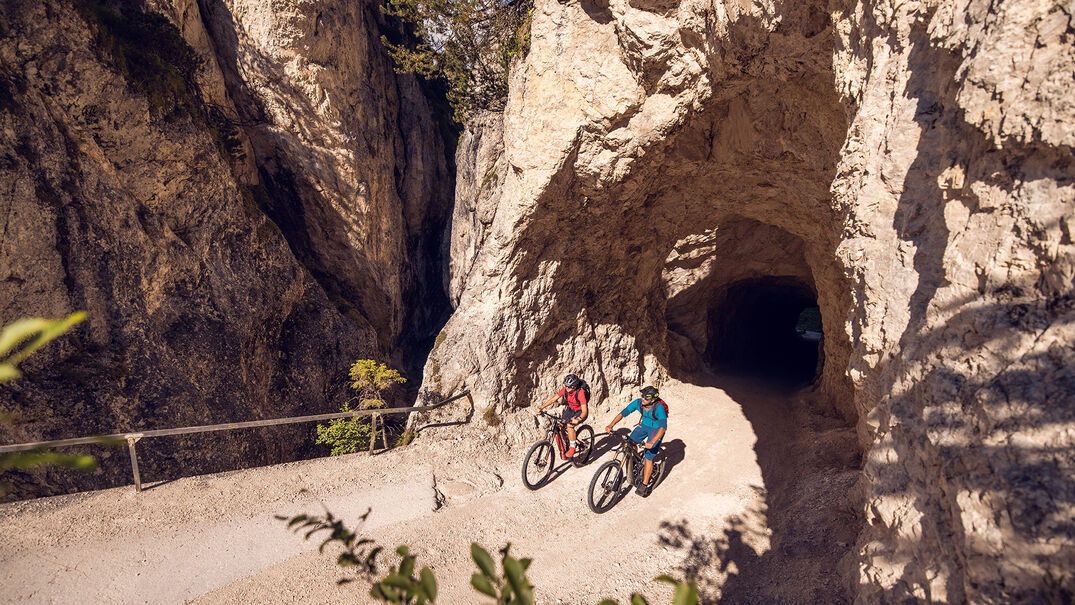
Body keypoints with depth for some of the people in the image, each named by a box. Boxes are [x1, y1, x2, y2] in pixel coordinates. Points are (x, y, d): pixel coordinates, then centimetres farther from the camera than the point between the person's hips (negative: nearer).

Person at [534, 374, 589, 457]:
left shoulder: (580, 392, -32)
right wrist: (540, 408, -23)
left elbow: (584, 411, -36)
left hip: (580, 412, -6)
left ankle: (572, 447, -11)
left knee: (570, 425, -28)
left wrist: (578, 419, -55)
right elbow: (553, 399, -13)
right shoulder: (565, 389, -17)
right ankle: (566, 443, 15)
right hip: (570, 409, 6)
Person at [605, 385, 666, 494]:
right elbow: (623, 413, -20)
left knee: (648, 458, -8)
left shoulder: (659, 408, -33)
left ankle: (645, 485, 2)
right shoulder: (638, 402, -20)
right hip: (644, 425, 5)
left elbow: (663, 427, -40)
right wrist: (611, 425, -34)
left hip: (656, 429, -5)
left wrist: (652, 442, -52)